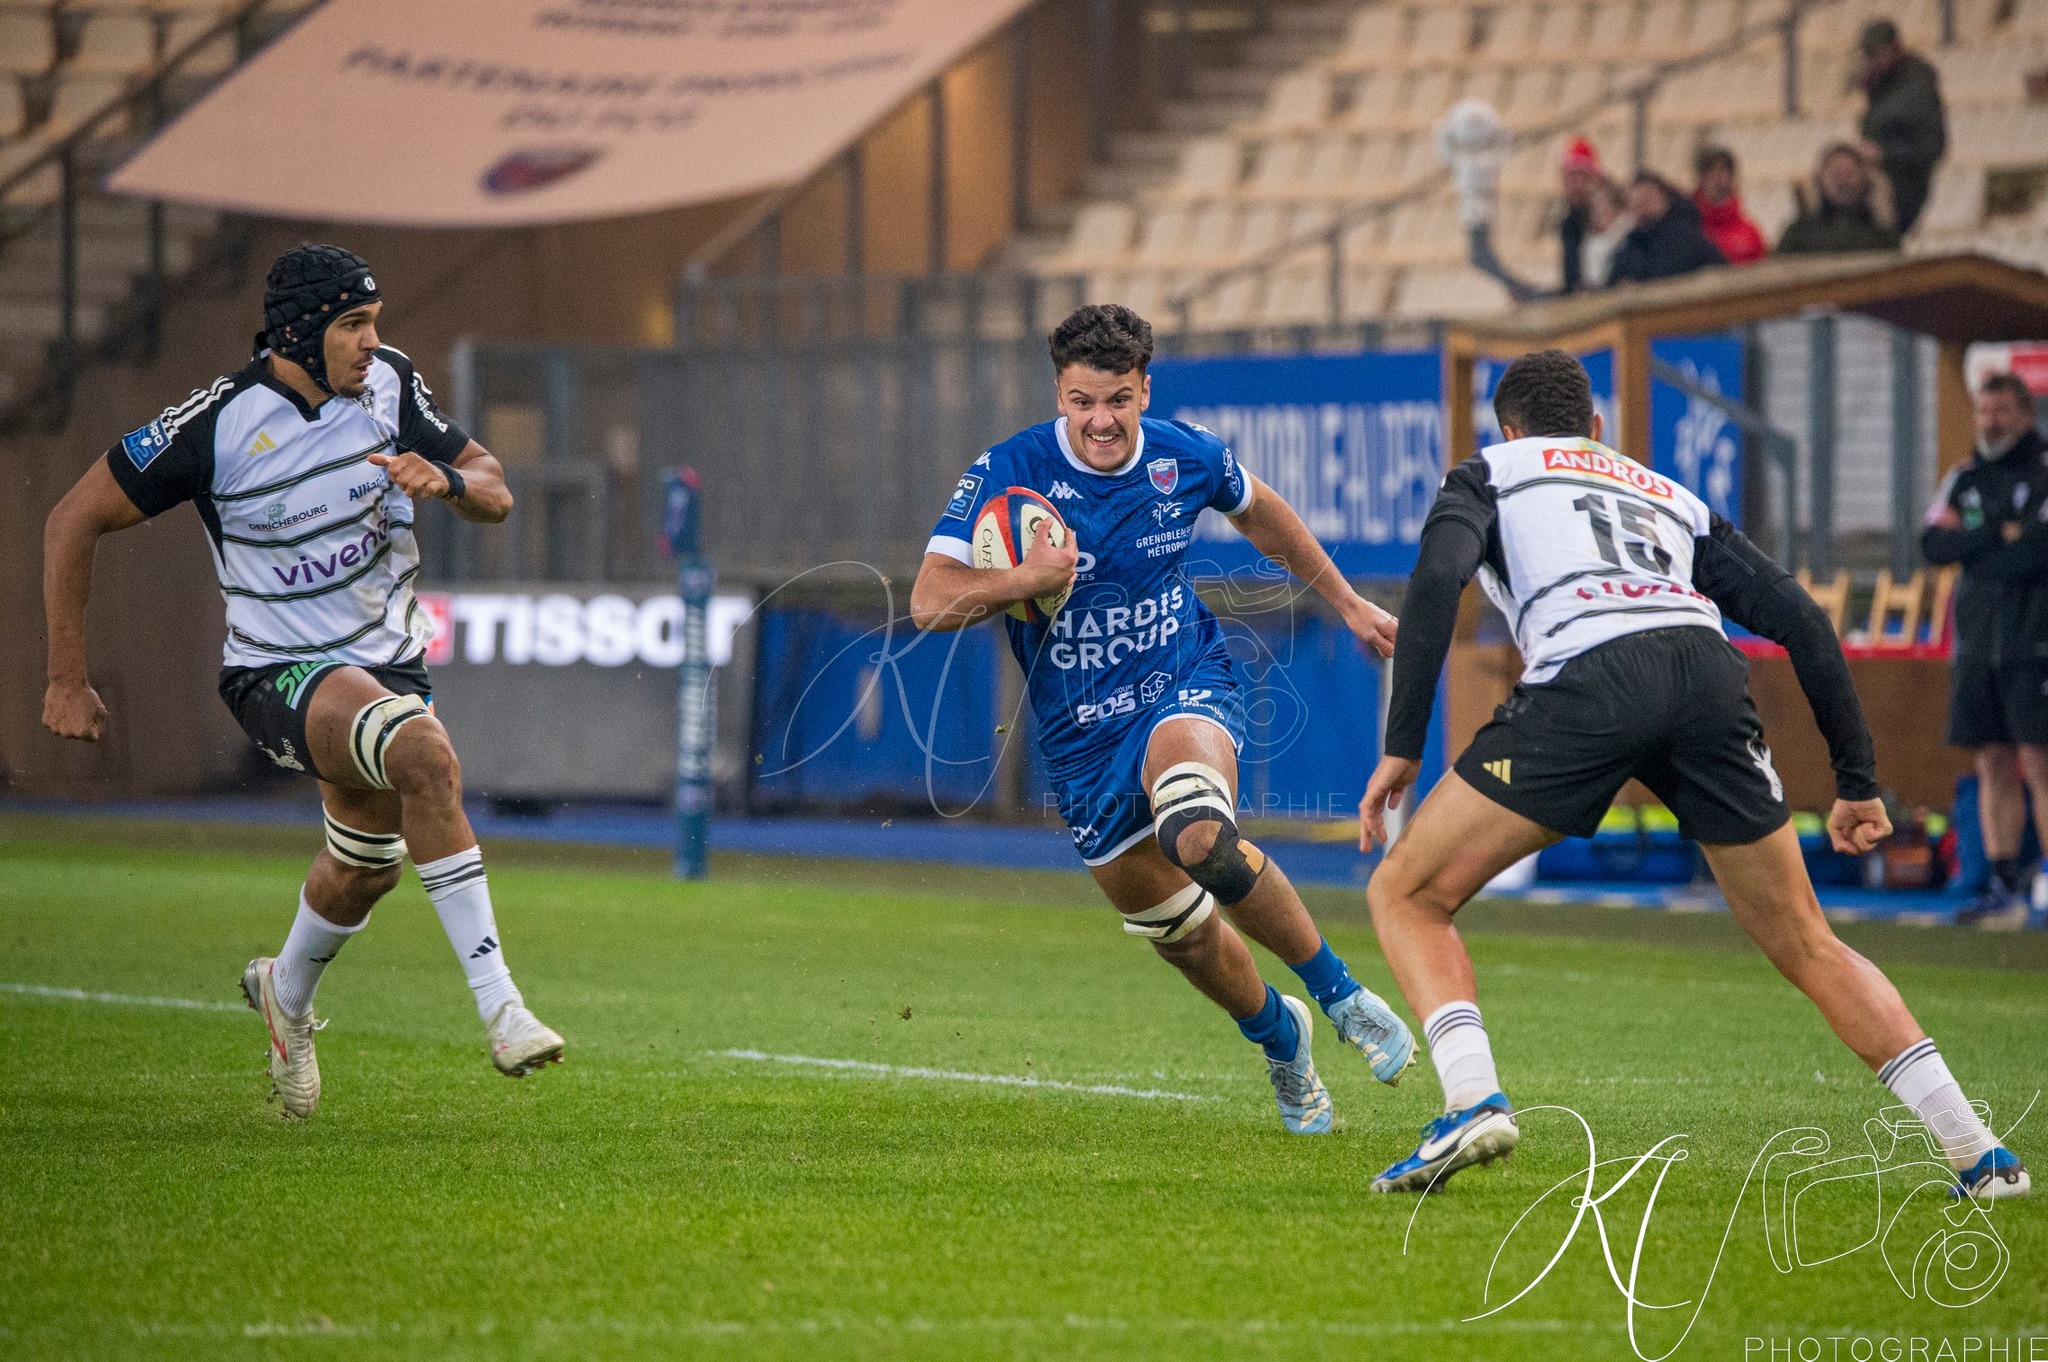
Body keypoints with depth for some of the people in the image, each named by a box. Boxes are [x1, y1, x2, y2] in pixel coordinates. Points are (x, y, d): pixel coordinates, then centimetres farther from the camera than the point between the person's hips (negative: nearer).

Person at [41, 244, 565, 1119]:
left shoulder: (389, 383, -4)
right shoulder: (217, 424, -18)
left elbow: (495, 495, 5)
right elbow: (75, 521, -10)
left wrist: (445, 479, -20)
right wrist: (67, 681, -9)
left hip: (387, 658, 6)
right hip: (280, 675, -6)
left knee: (365, 868, 17)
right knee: (425, 753, -33)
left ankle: (285, 992, 51)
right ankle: (498, 1005, -33)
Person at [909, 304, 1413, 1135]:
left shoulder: (1184, 458, -7)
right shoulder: (1008, 473, -14)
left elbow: (1260, 514, 17)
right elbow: (930, 601, -19)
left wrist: (1348, 605, 24)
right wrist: (1030, 580, -34)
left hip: (1187, 687, -2)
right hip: (1081, 736, 2)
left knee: (1198, 833, -34)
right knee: (1175, 927, 9)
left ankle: (1337, 992, -15)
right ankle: (1279, 1037, 39)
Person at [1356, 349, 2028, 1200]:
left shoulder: (1490, 472, 27)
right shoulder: (1672, 499, 37)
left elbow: (1437, 577, 4)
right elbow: (1798, 619, 27)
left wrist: (1402, 745, 3)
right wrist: (1857, 781, 30)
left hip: (1588, 679, -4)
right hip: (1709, 676, 4)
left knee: (1407, 894, 11)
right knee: (1805, 946, 17)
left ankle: (1473, 1100, -13)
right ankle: (1980, 1156, 9)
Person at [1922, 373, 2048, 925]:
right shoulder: (1963, 481, 15)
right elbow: (1933, 545, 2)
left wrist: (1972, 552, -5)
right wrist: (2000, 534, -10)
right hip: (1977, 645, 5)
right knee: (1993, 765, 5)